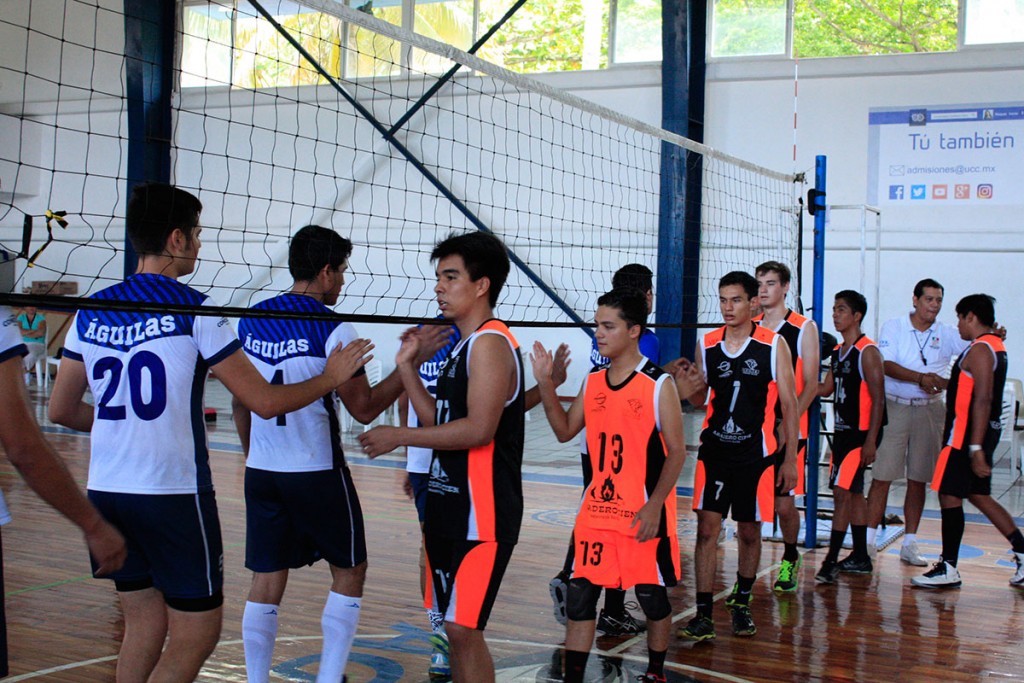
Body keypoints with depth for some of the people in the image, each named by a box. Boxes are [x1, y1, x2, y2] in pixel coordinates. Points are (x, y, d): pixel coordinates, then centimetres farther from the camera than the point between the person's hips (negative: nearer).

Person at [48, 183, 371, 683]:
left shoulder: (91, 312, 7)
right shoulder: (193, 309, -10)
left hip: (105, 491, 7)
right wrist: (331, 377, 6)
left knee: (144, 624, 18)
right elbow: (265, 402, -9)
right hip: (174, 493, -6)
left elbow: (61, 410, 14)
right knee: (195, 636, 5)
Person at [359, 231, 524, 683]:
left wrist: (399, 437, -17)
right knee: (456, 626, 14)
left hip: (482, 511, -10)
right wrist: (407, 366, 10)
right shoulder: (465, 345, 16)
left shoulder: (490, 342, -14)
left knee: (463, 628, -8)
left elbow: (478, 429, -23)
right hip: (449, 505, 10)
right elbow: (439, 421, 16)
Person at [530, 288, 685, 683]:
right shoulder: (593, 382, 7)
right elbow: (565, 431, 11)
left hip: (644, 515, -5)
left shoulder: (659, 384, -10)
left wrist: (653, 506, -17)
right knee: (579, 598, 4)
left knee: (653, 598, 9)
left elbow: (676, 451, -10)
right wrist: (545, 384, -1)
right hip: (597, 511, 5)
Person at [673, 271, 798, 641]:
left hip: (756, 454, -1)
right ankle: (703, 615, -2)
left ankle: (741, 603, 30)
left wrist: (790, 459, -4)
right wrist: (685, 390, -11)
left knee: (749, 532, 10)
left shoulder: (774, 345, -5)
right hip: (714, 450, 2)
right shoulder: (706, 344, 3)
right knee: (706, 528, -5)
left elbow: (789, 404, -1)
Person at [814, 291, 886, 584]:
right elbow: (826, 388, 19)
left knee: (843, 491, -12)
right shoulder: (837, 352, 13)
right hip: (843, 431, 9)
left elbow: (878, 398, -16)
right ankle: (860, 558, 22)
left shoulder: (868, 351, -13)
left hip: (861, 433, -9)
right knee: (853, 493, 13)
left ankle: (831, 560, -11)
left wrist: (871, 440, -20)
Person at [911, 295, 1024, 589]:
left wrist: (975, 447, -27)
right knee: (979, 495, 17)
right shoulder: (995, 345, 14)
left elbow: (982, 400, -24)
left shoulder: (980, 349, -16)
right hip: (983, 432, 10)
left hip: (968, 432, -10)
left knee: (949, 496, -3)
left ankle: (948, 569, 2)